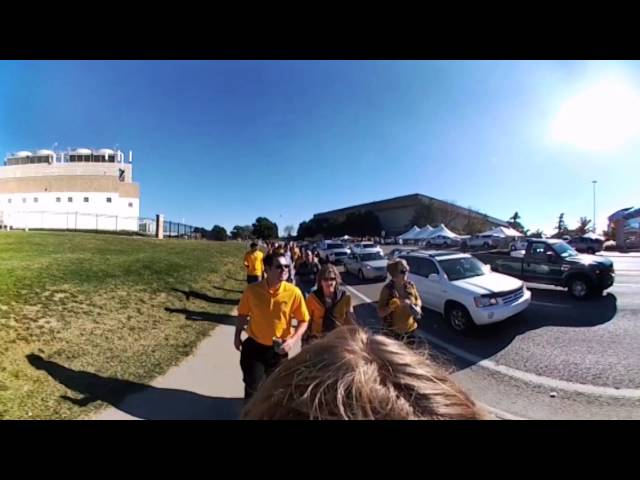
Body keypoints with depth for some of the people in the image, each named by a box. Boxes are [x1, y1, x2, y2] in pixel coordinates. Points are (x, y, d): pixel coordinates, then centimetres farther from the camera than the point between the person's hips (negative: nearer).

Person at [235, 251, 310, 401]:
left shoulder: (294, 292, -19)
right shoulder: (252, 290, -18)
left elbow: (304, 321, -9)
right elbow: (243, 314, 1)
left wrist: (292, 340, -21)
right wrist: (237, 336, 5)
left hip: (278, 350, 1)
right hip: (254, 347, -1)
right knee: (253, 388, 8)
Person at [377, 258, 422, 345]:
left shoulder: (410, 285, -6)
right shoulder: (387, 289, -19)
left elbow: (418, 300, 10)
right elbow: (380, 312, -19)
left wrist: (417, 308, -12)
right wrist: (396, 303, -31)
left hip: (411, 328, 5)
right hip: (393, 331, -4)